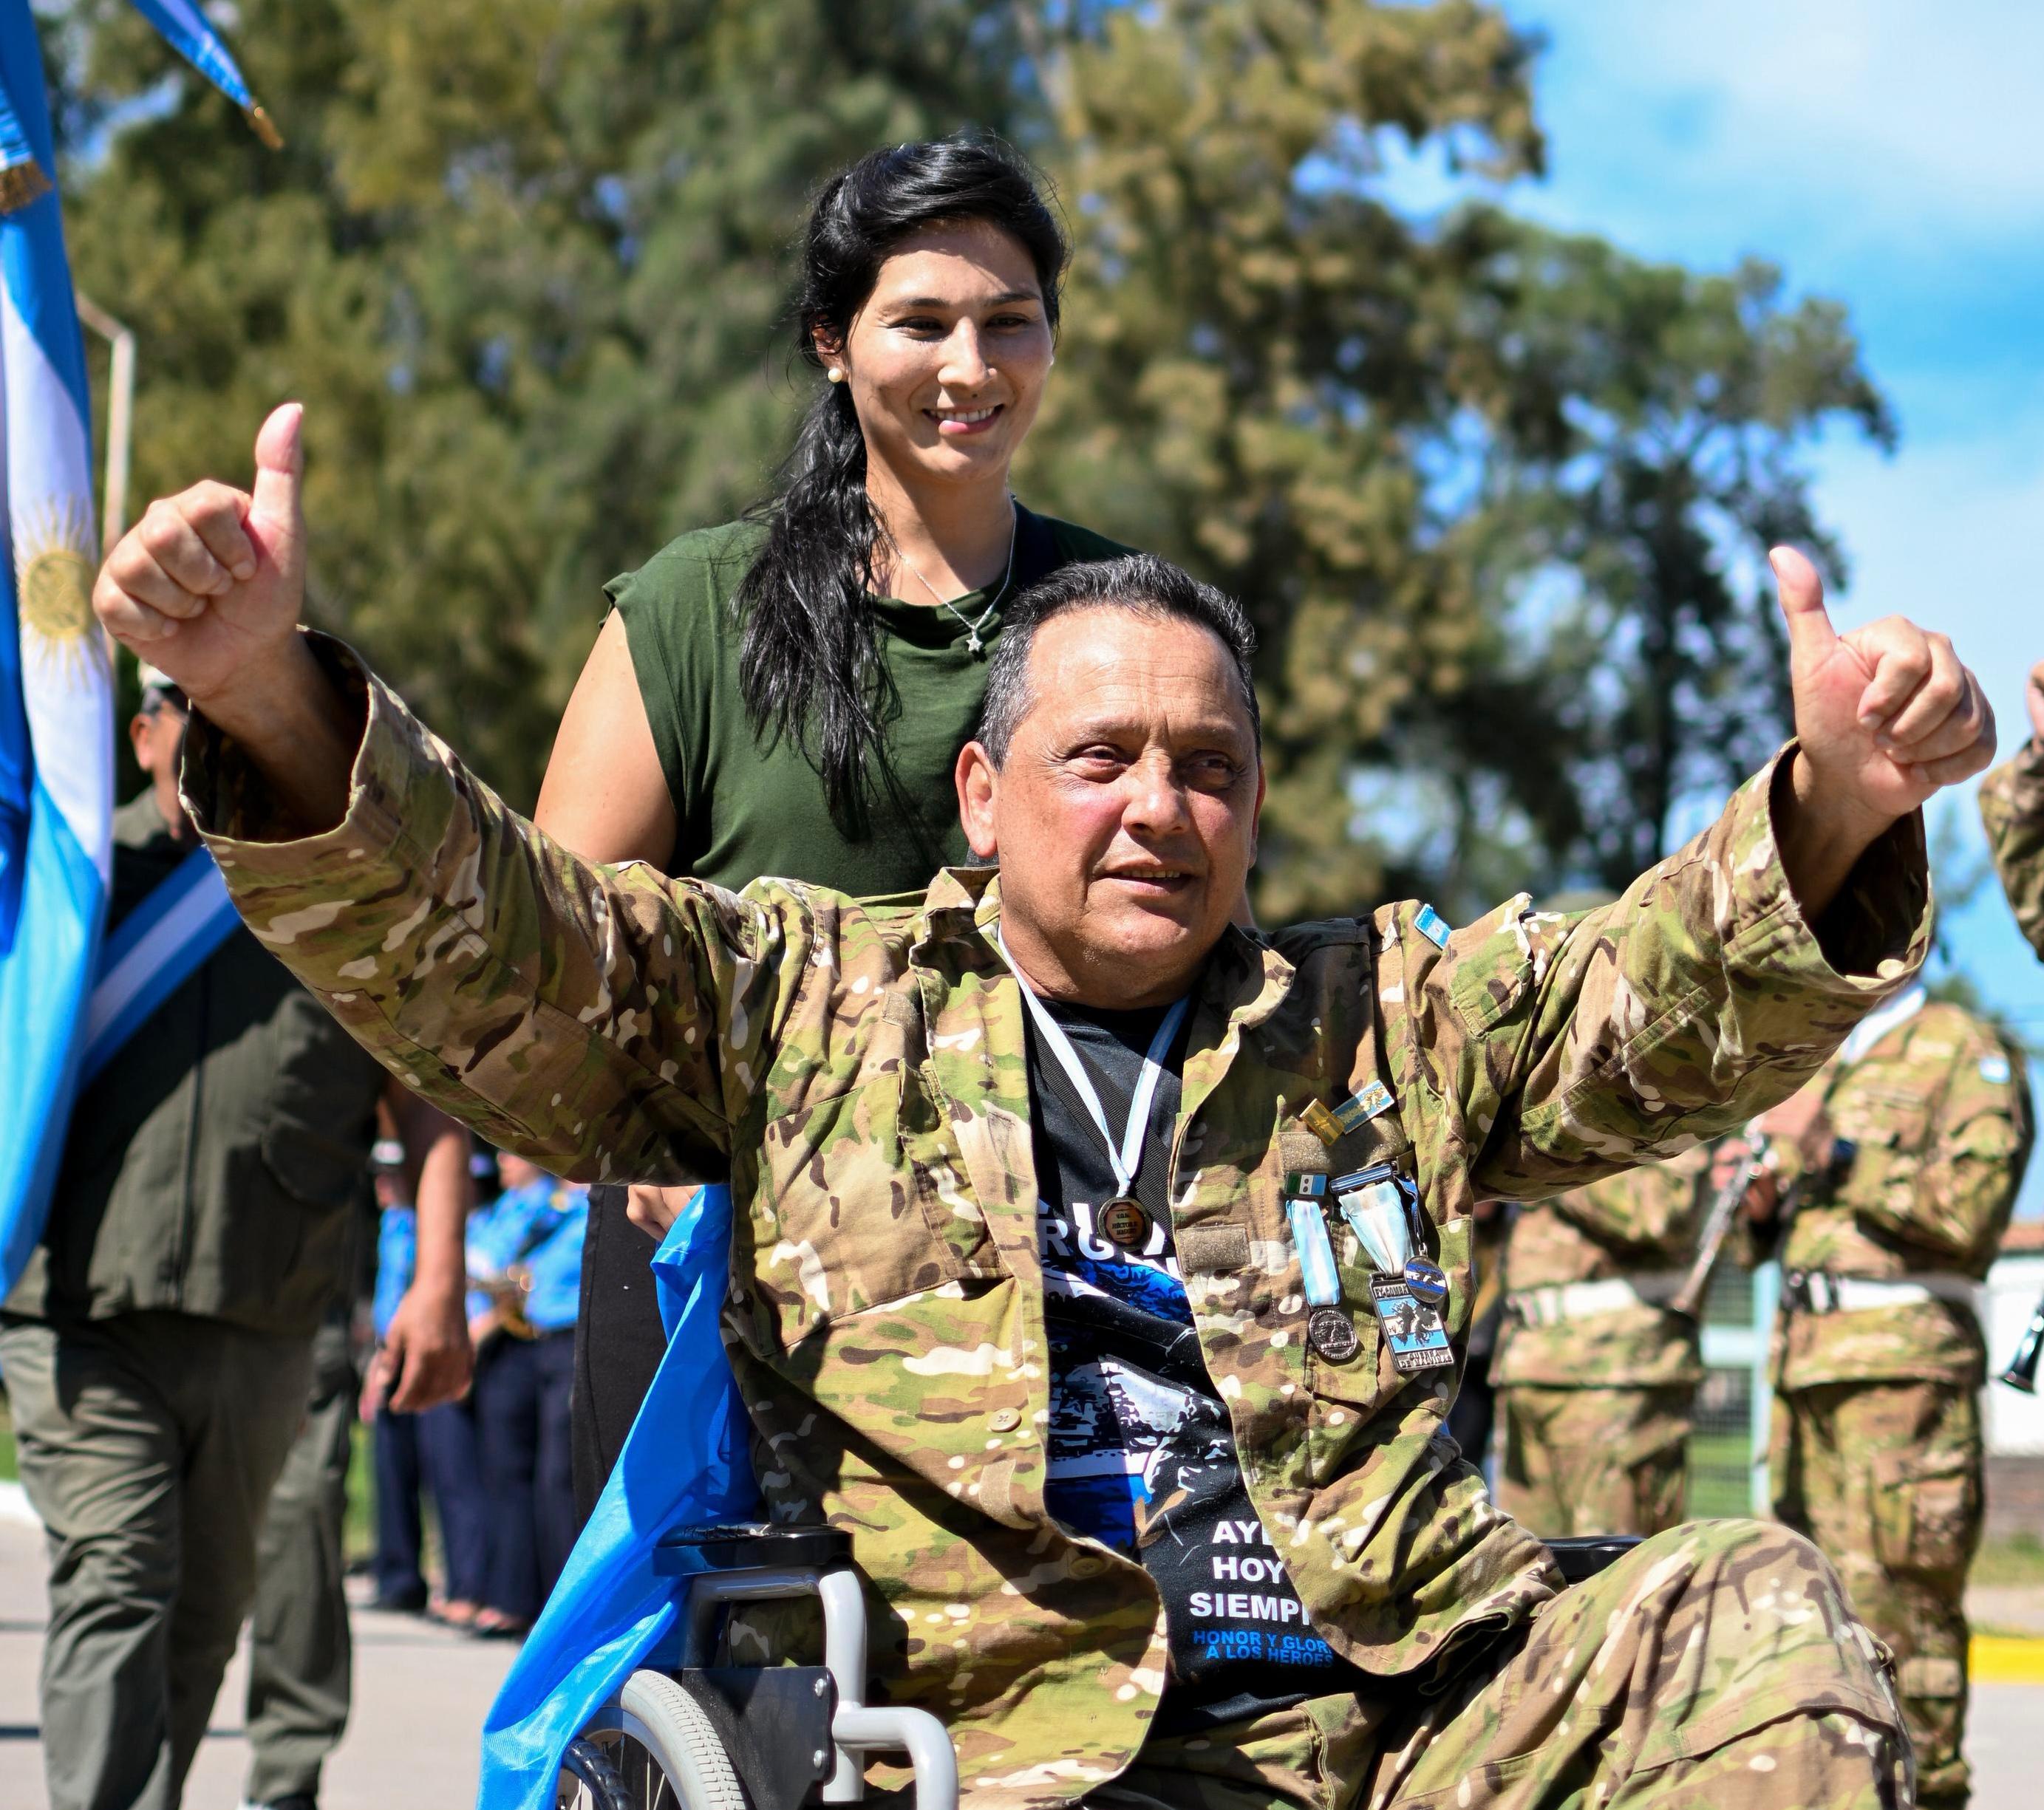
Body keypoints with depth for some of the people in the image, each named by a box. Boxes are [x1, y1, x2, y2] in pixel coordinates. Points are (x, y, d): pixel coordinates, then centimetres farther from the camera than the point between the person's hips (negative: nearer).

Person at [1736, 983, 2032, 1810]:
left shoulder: (1965, 1051, -1)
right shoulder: (1821, 1064, 23)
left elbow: (1972, 1206, -15)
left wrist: (1835, 1149, -15)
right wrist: (1763, 1203, 7)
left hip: (1904, 1361, -8)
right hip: (1805, 1362, 8)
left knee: (1899, 1598, -10)